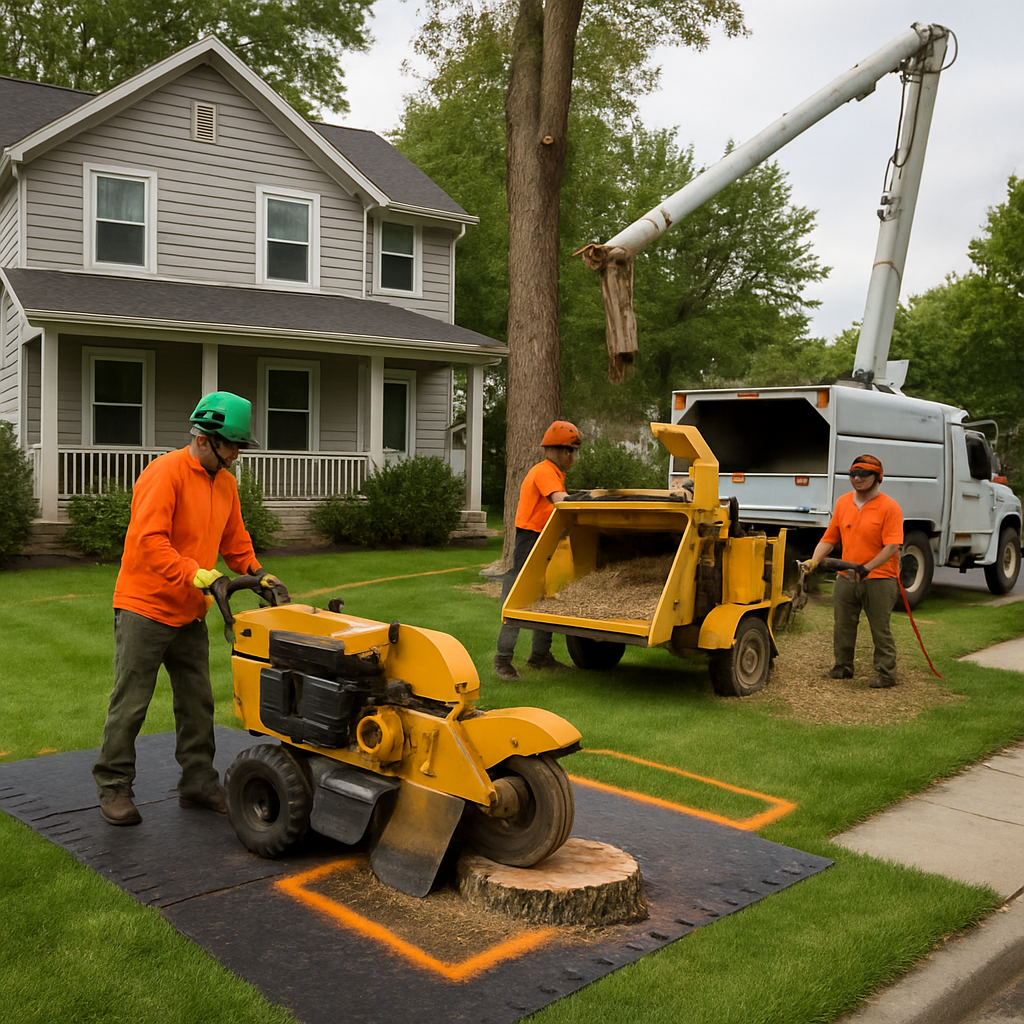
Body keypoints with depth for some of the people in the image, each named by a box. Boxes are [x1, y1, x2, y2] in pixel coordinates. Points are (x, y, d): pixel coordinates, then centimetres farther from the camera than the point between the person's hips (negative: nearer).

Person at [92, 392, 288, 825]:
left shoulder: (225, 483, 9)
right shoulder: (165, 473, -17)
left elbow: (234, 540, 18)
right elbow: (149, 541, -27)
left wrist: (258, 573, 3)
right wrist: (198, 574, -33)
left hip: (190, 613, 8)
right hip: (144, 609, -7)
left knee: (197, 701, 11)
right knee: (130, 704, 1)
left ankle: (199, 782, 22)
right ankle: (113, 786, 15)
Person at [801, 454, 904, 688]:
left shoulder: (889, 507, -9)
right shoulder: (843, 502, 9)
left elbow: (892, 546, -16)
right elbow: (830, 537, 10)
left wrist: (866, 568, -24)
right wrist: (814, 561, -4)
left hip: (879, 579, -5)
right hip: (847, 577, 5)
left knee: (880, 629, 0)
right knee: (842, 626, 11)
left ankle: (886, 673, 10)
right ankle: (843, 666, 25)